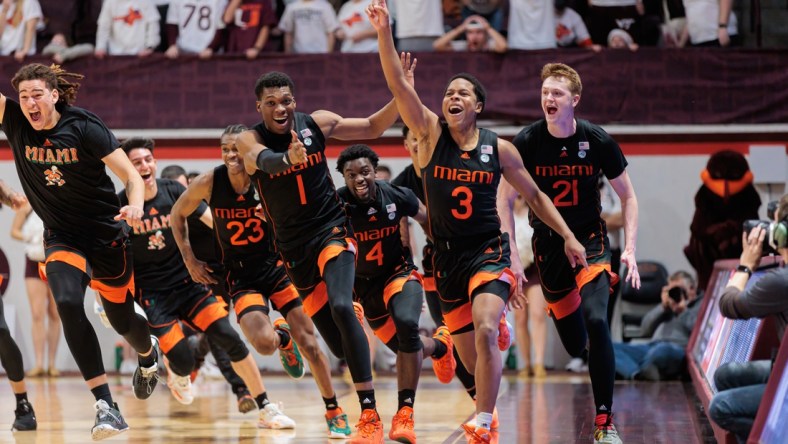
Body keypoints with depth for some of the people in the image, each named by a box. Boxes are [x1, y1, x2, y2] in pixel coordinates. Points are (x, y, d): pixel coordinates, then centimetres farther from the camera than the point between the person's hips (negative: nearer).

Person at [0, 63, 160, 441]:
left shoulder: (83, 126, -16)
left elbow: (131, 174, -15)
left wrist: (136, 205, -35)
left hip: (106, 236, -2)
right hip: (63, 239, 2)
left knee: (122, 319, 13)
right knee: (68, 304, -27)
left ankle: (148, 356, 53)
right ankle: (105, 405, -25)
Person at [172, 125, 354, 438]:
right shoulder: (209, 183, -12)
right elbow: (178, 214, 5)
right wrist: (190, 260, 2)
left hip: (277, 266, 0)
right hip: (242, 275, 0)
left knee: (308, 342, -6)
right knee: (264, 343, -23)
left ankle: (334, 412, 11)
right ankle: (283, 338, 17)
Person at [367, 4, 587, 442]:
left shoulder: (499, 148, -2)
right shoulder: (432, 134, -2)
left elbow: (535, 195, 10)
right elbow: (399, 85, -15)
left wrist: (568, 236, 3)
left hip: (488, 253, -2)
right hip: (447, 258, 2)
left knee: (485, 332, -26)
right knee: (470, 356, 7)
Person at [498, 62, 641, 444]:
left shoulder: (597, 140, -10)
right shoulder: (527, 142, -10)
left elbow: (627, 196, 1)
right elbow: (505, 200, 0)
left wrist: (630, 249, -9)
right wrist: (511, 255, -7)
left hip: (590, 240, -1)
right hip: (548, 245, 1)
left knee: (596, 322, -24)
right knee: (575, 347, 3)